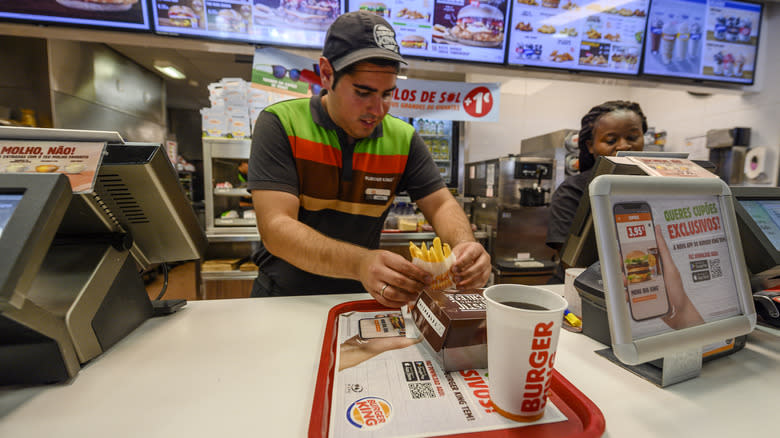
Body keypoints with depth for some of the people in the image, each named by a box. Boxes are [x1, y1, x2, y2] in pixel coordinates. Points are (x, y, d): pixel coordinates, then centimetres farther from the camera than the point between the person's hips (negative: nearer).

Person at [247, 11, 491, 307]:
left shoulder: (403, 139, -3)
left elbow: (440, 204, -2)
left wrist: (464, 245, -25)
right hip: (284, 297, 0)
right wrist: (360, 263, -39)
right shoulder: (280, 124, -13)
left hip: (361, 298, 2)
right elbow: (275, 229, -22)